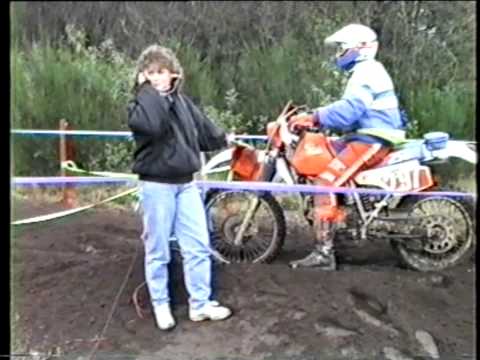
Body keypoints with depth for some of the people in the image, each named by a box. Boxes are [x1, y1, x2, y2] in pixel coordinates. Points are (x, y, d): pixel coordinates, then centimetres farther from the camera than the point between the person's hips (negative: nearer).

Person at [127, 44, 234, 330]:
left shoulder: (182, 100, 6)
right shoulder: (140, 104, -7)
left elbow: (201, 127, 21)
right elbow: (154, 125, -30)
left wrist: (223, 139, 37)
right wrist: (148, 89, -18)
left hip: (186, 184, 5)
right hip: (156, 186, -4)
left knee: (199, 246, 7)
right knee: (158, 250, 5)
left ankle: (200, 304, 20)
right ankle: (161, 305, 22)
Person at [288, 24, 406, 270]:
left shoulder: (366, 71, -12)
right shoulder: (367, 71, 23)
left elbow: (349, 109, -25)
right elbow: (351, 108, 24)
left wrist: (314, 117, -26)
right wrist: (316, 116, 16)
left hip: (370, 141, -11)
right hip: (365, 138, 11)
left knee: (325, 183, -22)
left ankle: (323, 253, -25)